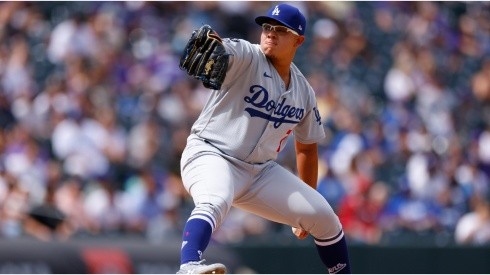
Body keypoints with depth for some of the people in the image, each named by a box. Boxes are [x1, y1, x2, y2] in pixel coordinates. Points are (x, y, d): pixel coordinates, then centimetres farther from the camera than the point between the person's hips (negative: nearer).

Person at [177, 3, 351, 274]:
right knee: (214, 203, -39)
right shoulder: (245, 57, -10)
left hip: (261, 171, 6)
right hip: (210, 157, -6)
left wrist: (305, 202, 20)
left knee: (324, 217, 3)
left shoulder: (303, 92, 8)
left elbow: (306, 147, 19)